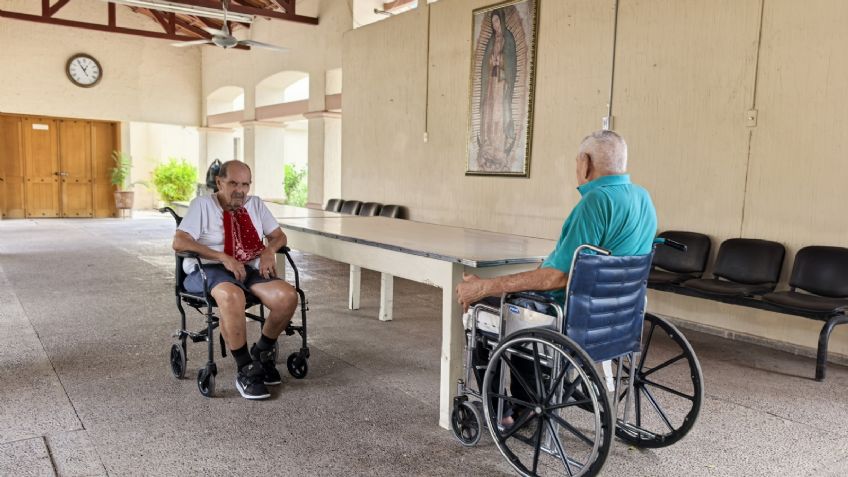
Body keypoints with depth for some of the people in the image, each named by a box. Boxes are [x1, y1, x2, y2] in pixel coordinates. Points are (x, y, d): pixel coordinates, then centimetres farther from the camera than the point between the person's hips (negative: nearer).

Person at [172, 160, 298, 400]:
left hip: (249, 269, 5)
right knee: (232, 296, -41)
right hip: (208, 270, -5)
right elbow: (179, 242, -13)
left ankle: (262, 352, 3)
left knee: (288, 296, -23)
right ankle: (246, 370, -25)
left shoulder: (255, 204, 15)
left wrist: (269, 251, -7)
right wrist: (224, 257, -22)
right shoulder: (203, 204, -1)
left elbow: (279, 236, 18)